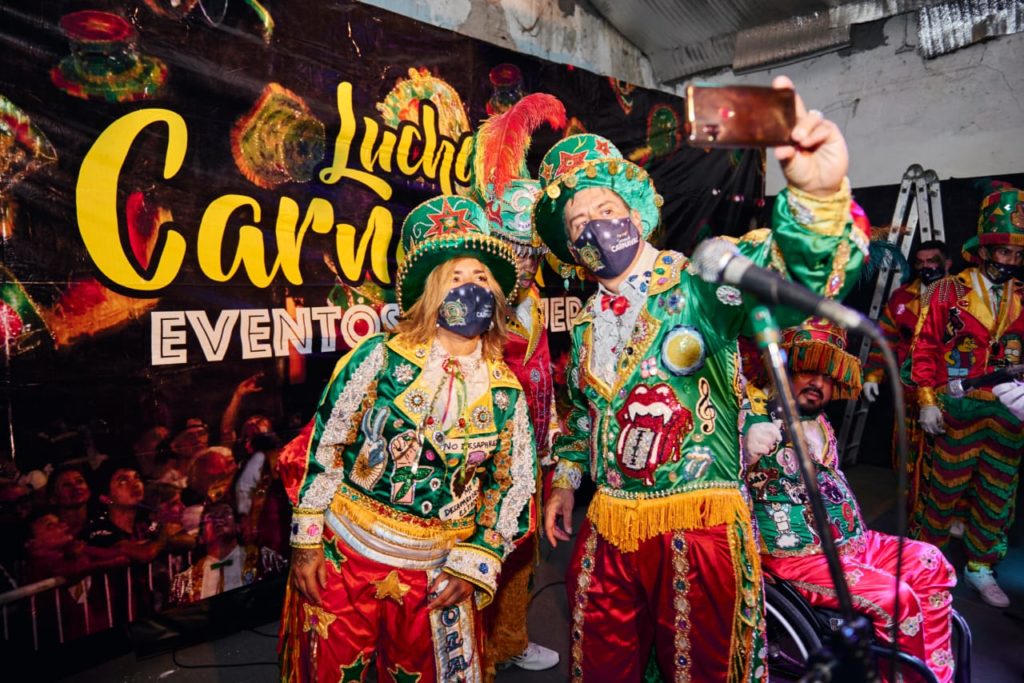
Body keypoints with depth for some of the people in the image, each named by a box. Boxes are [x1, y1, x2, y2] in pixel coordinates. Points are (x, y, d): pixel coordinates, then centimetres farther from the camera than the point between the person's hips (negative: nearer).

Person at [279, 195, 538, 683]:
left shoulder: (506, 391, -2)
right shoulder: (381, 359, -10)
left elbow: (512, 486, 4)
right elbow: (323, 447, -6)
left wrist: (474, 564, -1)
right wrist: (305, 542, -6)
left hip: (437, 574, 2)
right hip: (345, 556, -1)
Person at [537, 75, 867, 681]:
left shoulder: (700, 284, -10)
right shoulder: (585, 322, 10)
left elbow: (793, 272, -30)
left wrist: (818, 194, -48)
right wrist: (566, 479, 23)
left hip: (699, 525, -5)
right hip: (607, 526, 5)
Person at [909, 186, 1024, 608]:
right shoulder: (949, 291, -5)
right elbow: (925, 348, -5)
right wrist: (927, 401, -9)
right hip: (959, 410, -4)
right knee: (945, 486, 5)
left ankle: (980, 567, 27)